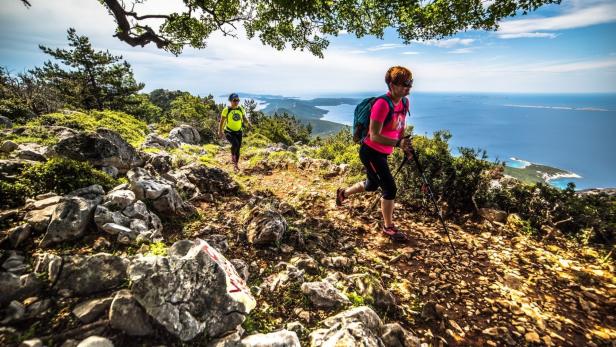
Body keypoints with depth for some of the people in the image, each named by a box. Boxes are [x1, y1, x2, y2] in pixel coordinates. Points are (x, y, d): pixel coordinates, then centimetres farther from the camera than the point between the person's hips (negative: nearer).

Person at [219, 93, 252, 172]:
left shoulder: (241, 109, 0)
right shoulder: (226, 110, -11)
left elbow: (244, 118, 6)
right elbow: (222, 121, -5)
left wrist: (248, 123, -16)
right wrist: (220, 131, -6)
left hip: (238, 132, 4)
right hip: (229, 132, -4)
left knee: (238, 149, 9)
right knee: (235, 144, -31)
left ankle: (236, 165, 30)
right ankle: (232, 156, 1)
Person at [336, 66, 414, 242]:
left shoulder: (404, 102, 0)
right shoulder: (382, 104, -26)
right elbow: (374, 136, -28)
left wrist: (405, 146, 5)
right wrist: (398, 143, -39)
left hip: (382, 153, 9)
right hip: (371, 152, -9)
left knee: (373, 184, 25)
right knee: (390, 188, -7)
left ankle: (342, 193, 49)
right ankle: (388, 227, 13)